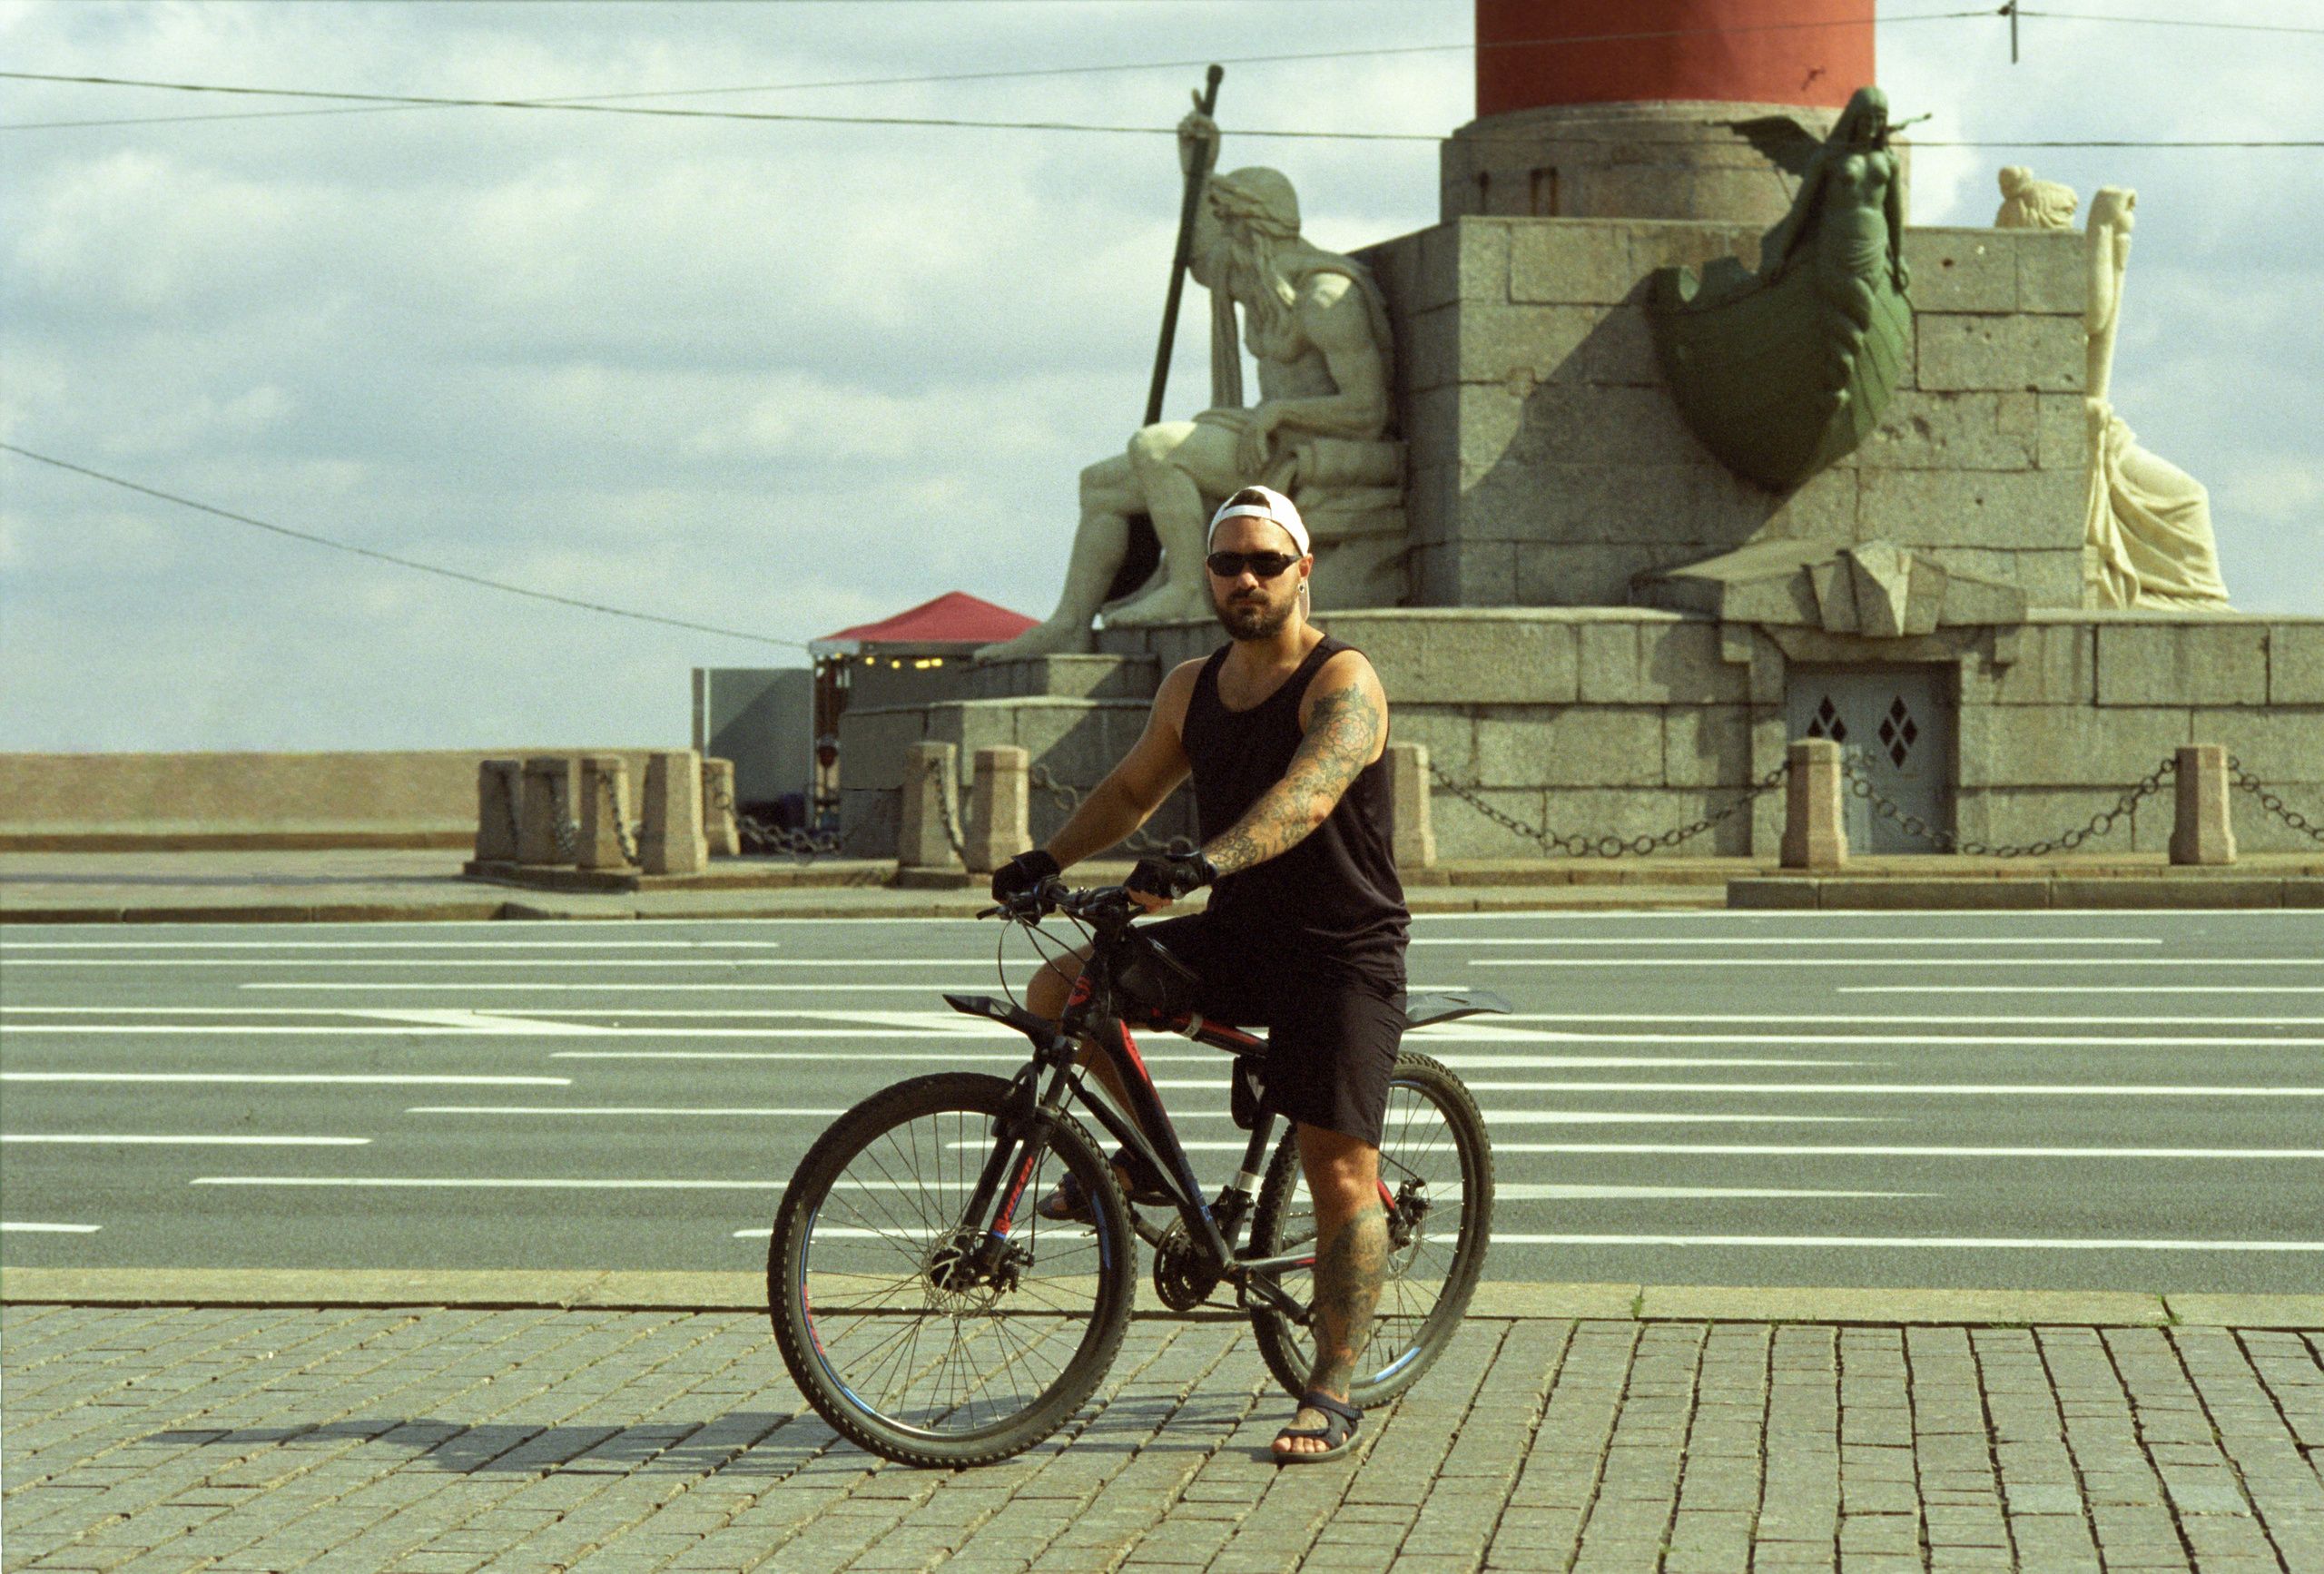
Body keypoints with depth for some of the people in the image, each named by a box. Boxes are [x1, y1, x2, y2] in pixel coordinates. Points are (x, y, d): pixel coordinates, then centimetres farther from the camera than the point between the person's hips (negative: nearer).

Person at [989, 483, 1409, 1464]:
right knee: (1058, 993, -9)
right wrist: (1049, 858, 4)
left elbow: (1307, 794, -33)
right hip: (1235, 939, 6)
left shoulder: (1343, 682, -15)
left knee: (1339, 1175, -9)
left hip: (1341, 953, -6)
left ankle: (1332, 1397, 0)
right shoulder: (1192, 689, 7)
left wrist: (1205, 862, -48)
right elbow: (1133, 789, 21)